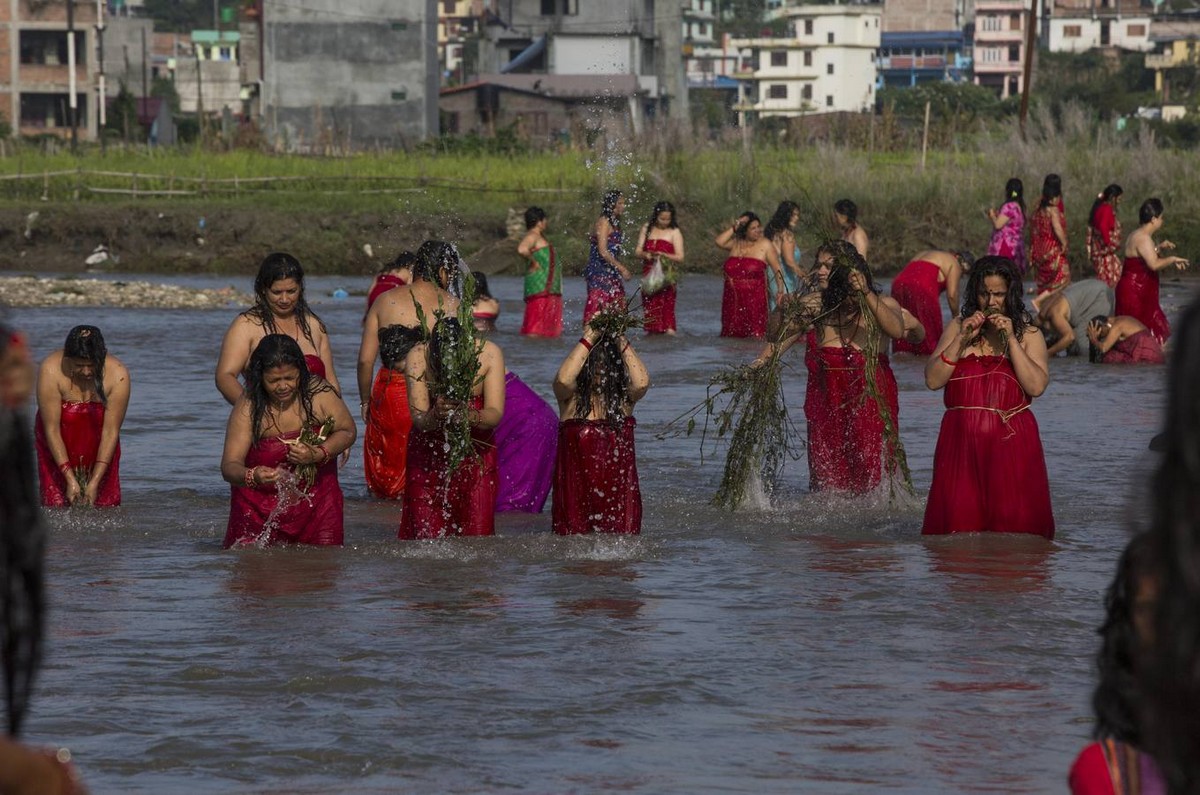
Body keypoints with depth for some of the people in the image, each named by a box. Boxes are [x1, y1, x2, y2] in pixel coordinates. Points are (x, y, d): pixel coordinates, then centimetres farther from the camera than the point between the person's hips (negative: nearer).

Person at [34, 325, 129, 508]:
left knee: (106, 506, -7)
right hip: (57, 446, -1)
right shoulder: (51, 371, -28)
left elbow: (111, 431, -22)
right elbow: (52, 429, -25)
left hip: (99, 448, 1)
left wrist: (95, 483, -25)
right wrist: (70, 479, -27)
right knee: (56, 505, -11)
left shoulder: (118, 375, -25)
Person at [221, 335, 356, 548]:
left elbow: (348, 431, -1)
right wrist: (252, 477, -44)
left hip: (316, 498, 1)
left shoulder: (319, 393, -12)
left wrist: (318, 454, -21)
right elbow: (230, 466, -20)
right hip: (260, 504, -1)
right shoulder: (248, 408, -17)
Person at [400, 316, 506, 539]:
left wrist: (470, 416, -41)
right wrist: (435, 415, -47)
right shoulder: (418, 358, -19)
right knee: (426, 532, -7)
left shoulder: (489, 354, -17)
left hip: (476, 449, 0)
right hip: (429, 451, 0)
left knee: (477, 534, -6)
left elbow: (495, 414, -19)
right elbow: (418, 419, -23)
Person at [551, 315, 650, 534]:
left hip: (618, 482, 1)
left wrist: (622, 343, -12)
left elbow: (641, 382, -16)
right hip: (576, 481, -1)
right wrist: (589, 339, -16)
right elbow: (563, 379, -22)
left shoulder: (624, 396, 4)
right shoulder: (571, 395, 0)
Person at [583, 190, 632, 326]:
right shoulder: (603, 222, -13)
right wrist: (622, 268, -20)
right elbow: (603, 252, -20)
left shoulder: (613, 223, 15)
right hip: (600, 272, -10)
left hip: (610, 273, 10)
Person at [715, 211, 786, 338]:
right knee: (731, 335, 5)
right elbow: (719, 242, -8)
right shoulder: (735, 243, 10)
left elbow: (777, 270, -1)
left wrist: (780, 291, -8)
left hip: (754, 298, -4)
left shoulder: (765, 245, -1)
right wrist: (734, 228, -8)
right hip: (732, 298, 4)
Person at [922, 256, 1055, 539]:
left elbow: (1036, 386, -8)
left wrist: (1010, 339, -10)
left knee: (1015, 523, -6)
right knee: (958, 521, -3)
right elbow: (933, 380, 2)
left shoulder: (1028, 332, 8)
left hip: (1011, 441, -1)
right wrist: (963, 339, -6)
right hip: (961, 440, 1)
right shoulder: (958, 327, 12)